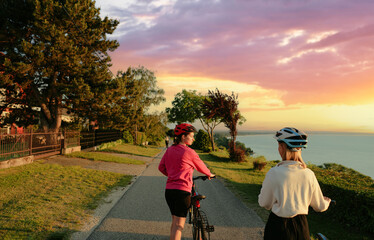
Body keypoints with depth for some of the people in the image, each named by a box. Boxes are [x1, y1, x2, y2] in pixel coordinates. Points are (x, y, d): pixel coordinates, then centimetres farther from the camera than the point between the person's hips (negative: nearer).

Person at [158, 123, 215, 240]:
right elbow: (201, 167, 5)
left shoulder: (169, 150, 9)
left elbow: (161, 167, 15)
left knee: (174, 222, 21)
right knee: (179, 225, 0)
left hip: (169, 190, 7)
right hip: (182, 191, -7)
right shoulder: (189, 152, -9)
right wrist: (210, 174, 25)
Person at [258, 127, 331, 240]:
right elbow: (319, 206, 5)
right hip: (301, 226, 3)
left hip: (279, 227, -3)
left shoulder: (273, 173, -19)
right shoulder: (308, 174, -8)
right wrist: (326, 201, 28)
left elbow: (264, 203, -6)